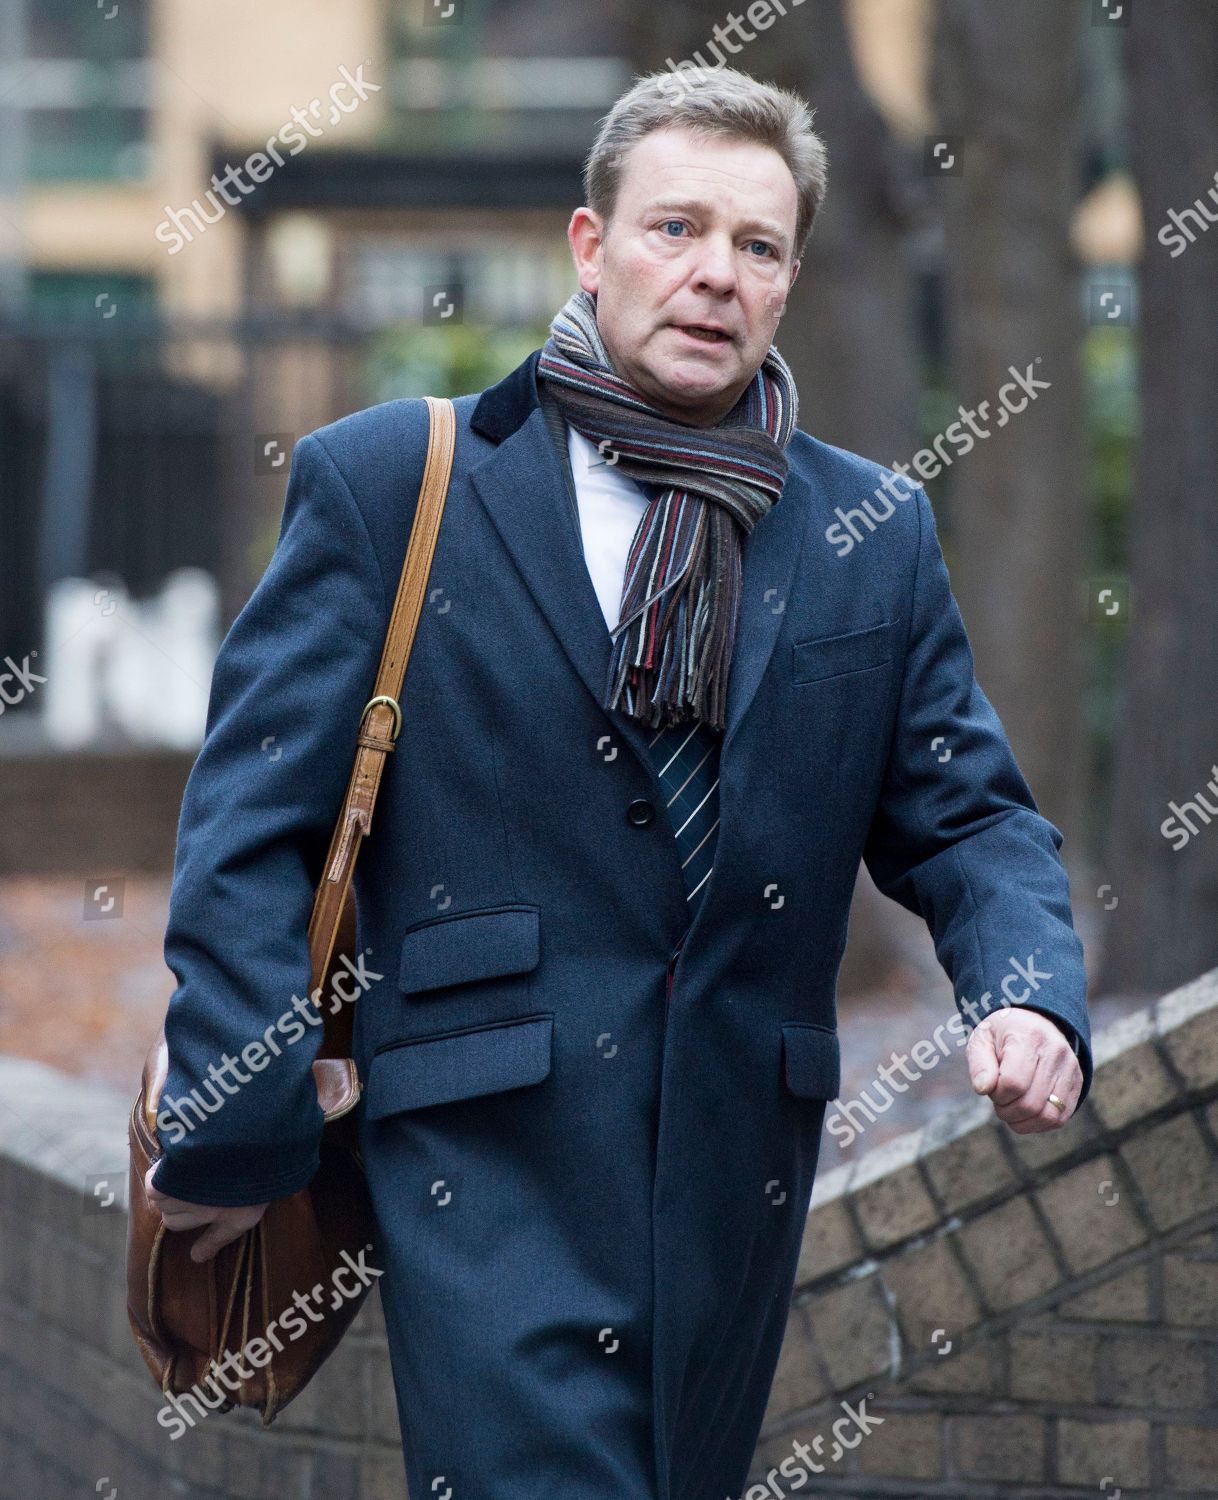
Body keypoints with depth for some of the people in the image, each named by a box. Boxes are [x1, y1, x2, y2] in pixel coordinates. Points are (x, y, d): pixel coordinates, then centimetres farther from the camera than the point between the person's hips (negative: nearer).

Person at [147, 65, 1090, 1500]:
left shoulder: (877, 535, 11)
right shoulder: (388, 484, 0)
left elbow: (967, 816, 12)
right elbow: (253, 825, -2)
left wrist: (1030, 996, -9)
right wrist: (239, 1125, -7)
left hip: (742, 1164, 5)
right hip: (494, 1158, -4)